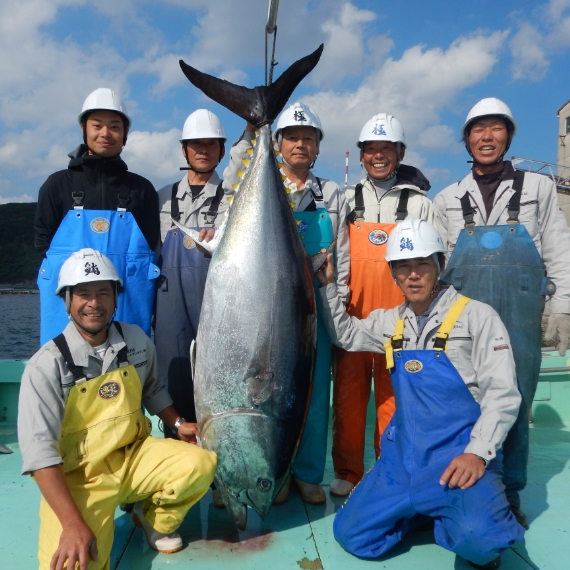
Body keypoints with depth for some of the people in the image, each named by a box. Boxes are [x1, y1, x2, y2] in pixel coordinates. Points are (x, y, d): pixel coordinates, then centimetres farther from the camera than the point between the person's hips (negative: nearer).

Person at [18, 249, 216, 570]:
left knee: (201, 464, -21)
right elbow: (39, 448, -21)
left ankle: (156, 519, 10)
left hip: (134, 456, 4)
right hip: (77, 477, -3)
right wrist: (72, 523, -27)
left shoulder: (137, 341, -2)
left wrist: (178, 424, 2)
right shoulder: (47, 365, -16)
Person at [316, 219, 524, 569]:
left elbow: (502, 394, -10)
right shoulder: (392, 322, 9)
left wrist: (478, 453, -22)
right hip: (404, 455, 5)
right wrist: (328, 285, 12)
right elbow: (346, 335, 23)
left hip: (461, 455, -5)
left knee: (476, 537, -31)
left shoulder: (477, 316, -7)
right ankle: (432, 510, 19)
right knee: (352, 535, -1)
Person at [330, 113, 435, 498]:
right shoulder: (347, 200, 12)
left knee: (393, 398, 3)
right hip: (351, 318, 2)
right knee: (348, 396, 5)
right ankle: (347, 474, 19)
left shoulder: (419, 203, 9)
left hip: (398, 321, -1)